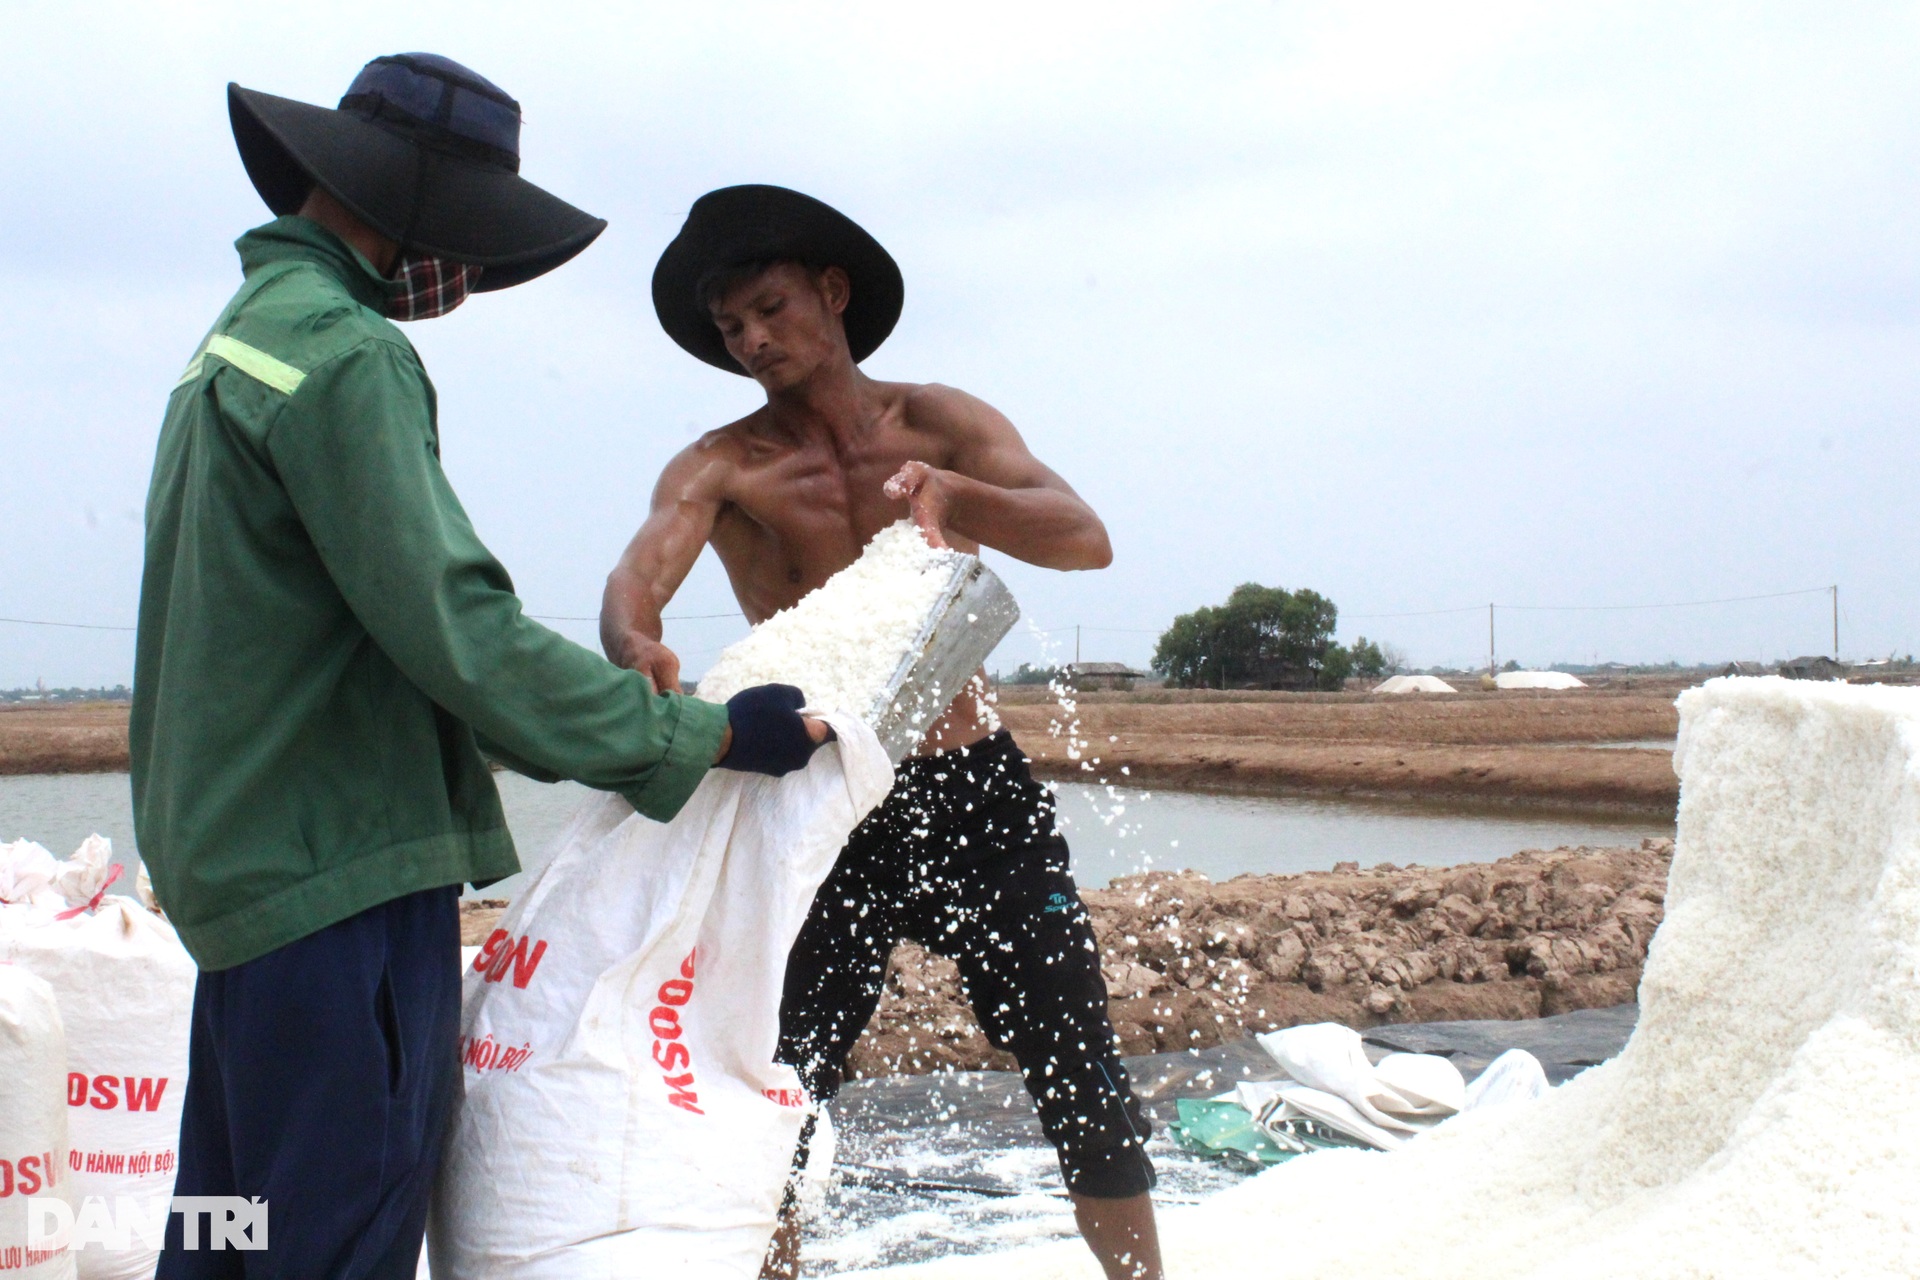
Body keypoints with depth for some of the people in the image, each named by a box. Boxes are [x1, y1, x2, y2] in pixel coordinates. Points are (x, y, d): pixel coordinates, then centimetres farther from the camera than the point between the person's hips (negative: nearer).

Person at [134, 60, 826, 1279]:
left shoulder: (235, 344, 18)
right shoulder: (346, 356, -14)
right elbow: (460, 631, -20)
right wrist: (705, 735, -12)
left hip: (237, 862, 11)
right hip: (341, 875, -11)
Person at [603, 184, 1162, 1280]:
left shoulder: (937, 421, 0)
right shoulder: (721, 465, -2)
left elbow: (1086, 540, -15)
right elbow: (639, 573, -24)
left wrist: (947, 493, -34)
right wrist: (634, 644, -48)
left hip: (980, 789, 1)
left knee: (1086, 1088, 5)